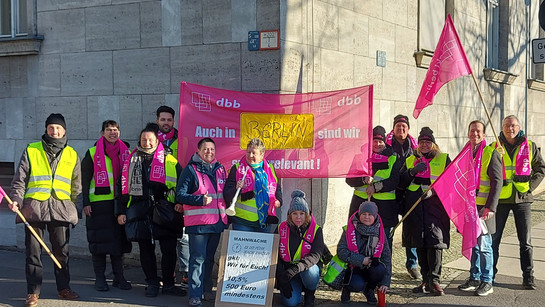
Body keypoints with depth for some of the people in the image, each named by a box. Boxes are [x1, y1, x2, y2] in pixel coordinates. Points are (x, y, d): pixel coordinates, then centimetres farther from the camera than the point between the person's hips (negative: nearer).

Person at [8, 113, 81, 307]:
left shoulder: (72, 155, 13)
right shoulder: (31, 150, 7)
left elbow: (76, 186, 17)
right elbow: (20, 179, 6)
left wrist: (76, 208, 12)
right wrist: (16, 200, -8)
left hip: (60, 207, 1)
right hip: (34, 206, -1)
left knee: (61, 251, 6)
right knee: (33, 252, 1)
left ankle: (64, 288, 18)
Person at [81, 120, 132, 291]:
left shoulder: (126, 153, 11)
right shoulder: (92, 153, 3)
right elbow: (85, 180, 1)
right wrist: (85, 203, -7)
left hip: (120, 202, 3)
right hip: (98, 202, -3)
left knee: (119, 239, 6)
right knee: (99, 240, 0)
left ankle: (119, 277, 15)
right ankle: (99, 278, 8)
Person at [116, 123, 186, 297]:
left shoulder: (169, 161, 5)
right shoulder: (131, 161, 11)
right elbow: (123, 187, 11)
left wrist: (179, 204, -2)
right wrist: (121, 211, 6)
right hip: (139, 212, 2)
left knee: (169, 249, -2)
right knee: (146, 250, 7)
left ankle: (168, 284, 11)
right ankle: (152, 284, 19)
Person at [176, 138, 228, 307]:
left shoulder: (220, 169, 13)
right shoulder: (190, 170, -5)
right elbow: (180, 195, -10)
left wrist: (226, 213, 14)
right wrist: (200, 200, -21)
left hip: (217, 222, 6)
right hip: (198, 223, -6)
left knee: (209, 258, 15)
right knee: (198, 258, -7)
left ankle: (207, 290, 26)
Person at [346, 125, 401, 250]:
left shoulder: (393, 159, 7)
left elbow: (395, 181, -4)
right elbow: (349, 179, 5)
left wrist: (376, 187, -15)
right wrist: (364, 179, -14)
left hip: (385, 204, -1)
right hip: (361, 202, 1)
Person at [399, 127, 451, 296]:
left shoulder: (444, 159, 9)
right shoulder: (410, 160, 17)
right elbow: (400, 183, 10)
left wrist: (434, 190, -14)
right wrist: (412, 171, -7)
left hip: (435, 204, -3)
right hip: (415, 206, 4)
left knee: (435, 240, -14)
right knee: (419, 244, 5)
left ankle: (434, 280, -10)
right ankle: (426, 280, 13)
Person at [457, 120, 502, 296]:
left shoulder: (491, 153, -6)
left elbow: (497, 182, -10)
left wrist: (490, 207, -17)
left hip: (483, 208, -6)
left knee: (483, 245, -1)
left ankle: (487, 282, 8)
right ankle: (474, 278, 22)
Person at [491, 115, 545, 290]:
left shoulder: (530, 147, 5)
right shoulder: (494, 148, 3)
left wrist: (530, 186, -2)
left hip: (522, 198, 0)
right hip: (500, 198, 0)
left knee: (525, 242, 3)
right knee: (493, 239, 5)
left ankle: (528, 277, 11)